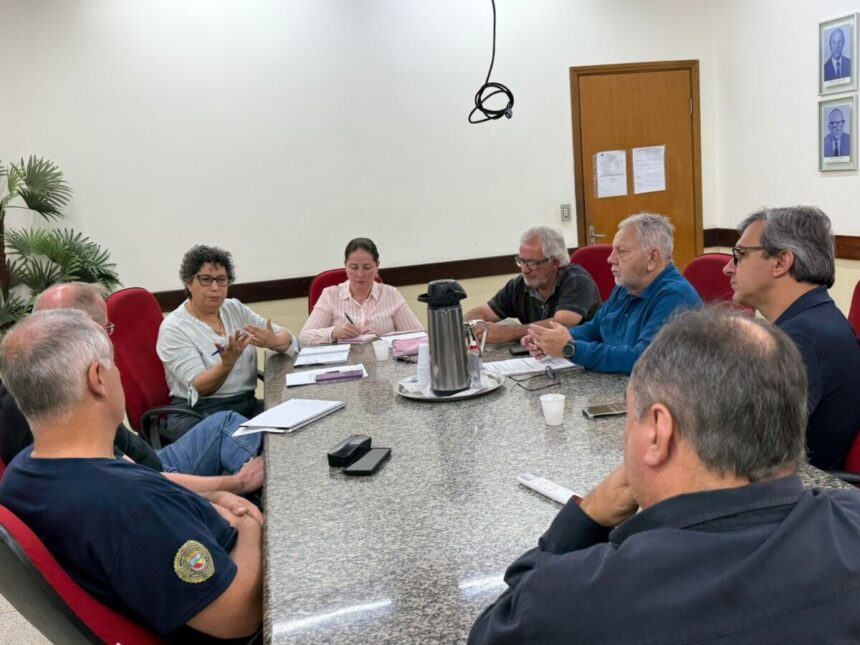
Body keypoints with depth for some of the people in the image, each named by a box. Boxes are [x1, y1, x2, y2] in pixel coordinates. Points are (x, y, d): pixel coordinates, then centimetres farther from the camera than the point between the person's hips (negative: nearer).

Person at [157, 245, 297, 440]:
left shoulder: (235, 309, 10)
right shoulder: (173, 327, -6)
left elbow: (287, 339, 5)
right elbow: (199, 387, -16)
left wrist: (272, 341, -19)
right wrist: (228, 362, -35)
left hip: (248, 404, 5)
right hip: (197, 414, -5)